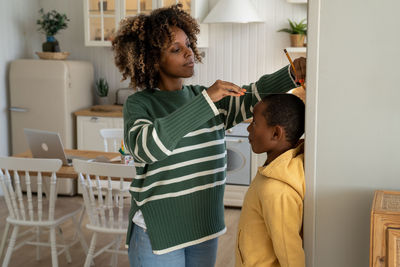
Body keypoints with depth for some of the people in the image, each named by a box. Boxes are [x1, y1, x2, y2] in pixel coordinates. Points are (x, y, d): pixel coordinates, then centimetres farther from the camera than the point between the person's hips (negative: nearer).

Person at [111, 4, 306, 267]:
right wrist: (206, 101, -32)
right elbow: (145, 147, -29)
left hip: (205, 229, 5)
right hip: (158, 232, -5)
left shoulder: (209, 97, 8)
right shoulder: (140, 104, -9)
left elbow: (252, 97, -6)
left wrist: (294, 72, -24)